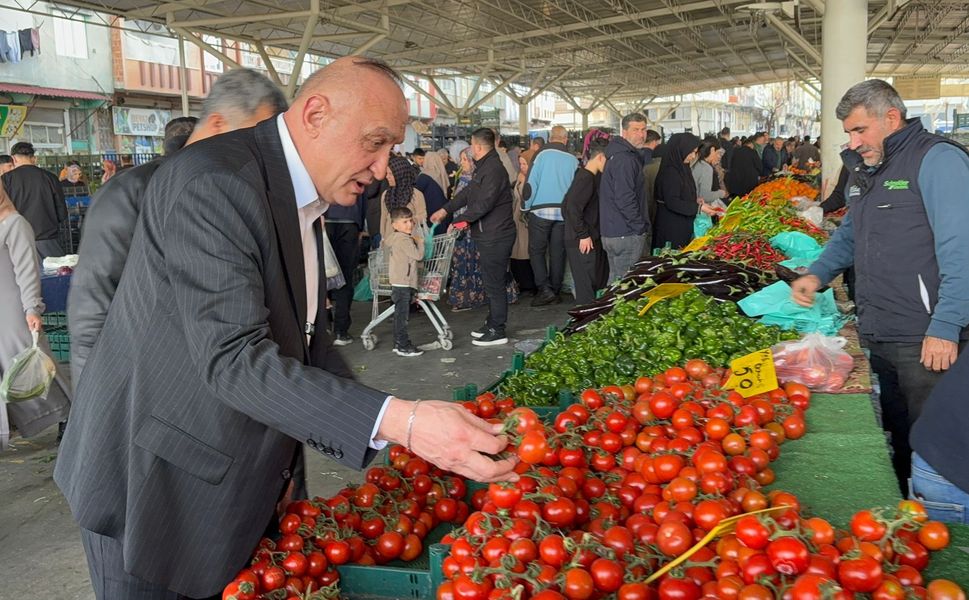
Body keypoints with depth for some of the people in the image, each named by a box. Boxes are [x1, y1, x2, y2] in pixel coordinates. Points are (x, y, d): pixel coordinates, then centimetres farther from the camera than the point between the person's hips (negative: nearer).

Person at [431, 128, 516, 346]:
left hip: (495, 236, -11)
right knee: (491, 281, 17)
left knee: (494, 283, -4)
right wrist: (445, 210, 19)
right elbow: (468, 193, 22)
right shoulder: (483, 167, 17)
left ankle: (497, 331, 3)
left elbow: (484, 203, -24)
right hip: (488, 236, 11)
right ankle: (492, 323, 28)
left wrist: (462, 220, -14)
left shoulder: (493, 169, -18)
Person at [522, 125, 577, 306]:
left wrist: (527, 206, 2)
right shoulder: (573, 160, 3)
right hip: (564, 212, 3)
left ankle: (545, 289, -5)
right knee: (558, 252, 9)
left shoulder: (542, 155, -5)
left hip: (541, 210, -3)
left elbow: (531, 182, -9)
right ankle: (555, 292, 15)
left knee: (536, 250, 6)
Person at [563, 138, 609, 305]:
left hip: (592, 238, 10)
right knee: (587, 288, -4)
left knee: (599, 283, 17)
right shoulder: (586, 178, -17)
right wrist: (583, 235, -20)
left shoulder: (593, 177, 12)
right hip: (583, 242, -10)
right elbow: (573, 208, -25)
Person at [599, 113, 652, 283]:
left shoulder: (619, 154, 14)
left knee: (615, 280, 18)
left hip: (612, 233, 10)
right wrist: (641, 228, -16)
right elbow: (625, 199, -23)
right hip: (627, 235, -10)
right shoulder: (625, 159, -18)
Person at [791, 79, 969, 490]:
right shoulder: (865, 171, 16)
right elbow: (849, 235, 29)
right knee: (894, 440, 18)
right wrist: (818, 273, 10)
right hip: (877, 334, 8)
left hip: (927, 340, -8)